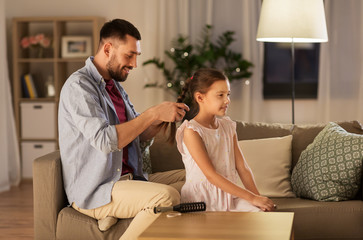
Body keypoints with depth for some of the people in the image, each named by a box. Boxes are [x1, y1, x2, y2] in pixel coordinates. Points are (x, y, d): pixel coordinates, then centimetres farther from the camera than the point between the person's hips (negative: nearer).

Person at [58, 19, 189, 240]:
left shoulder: (115, 85, 16)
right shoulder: (79, 86, -13)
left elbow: (139, 135, 18)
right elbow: (105, 140, -25)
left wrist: (165, 116, -2)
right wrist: (153, 113, -21)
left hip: (127, 178, 9)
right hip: (93, 191, -9)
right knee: (167, 196, -29)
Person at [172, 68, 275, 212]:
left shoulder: (228, 126, 12)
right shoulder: (191, 131, -10)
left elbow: (242, 168, 9)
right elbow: (211, 175, -17)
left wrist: (258, 196, -7)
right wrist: (252, 198, -20)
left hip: (229, 194, 6)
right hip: (202, 198, -6)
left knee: (263, 211, -19)